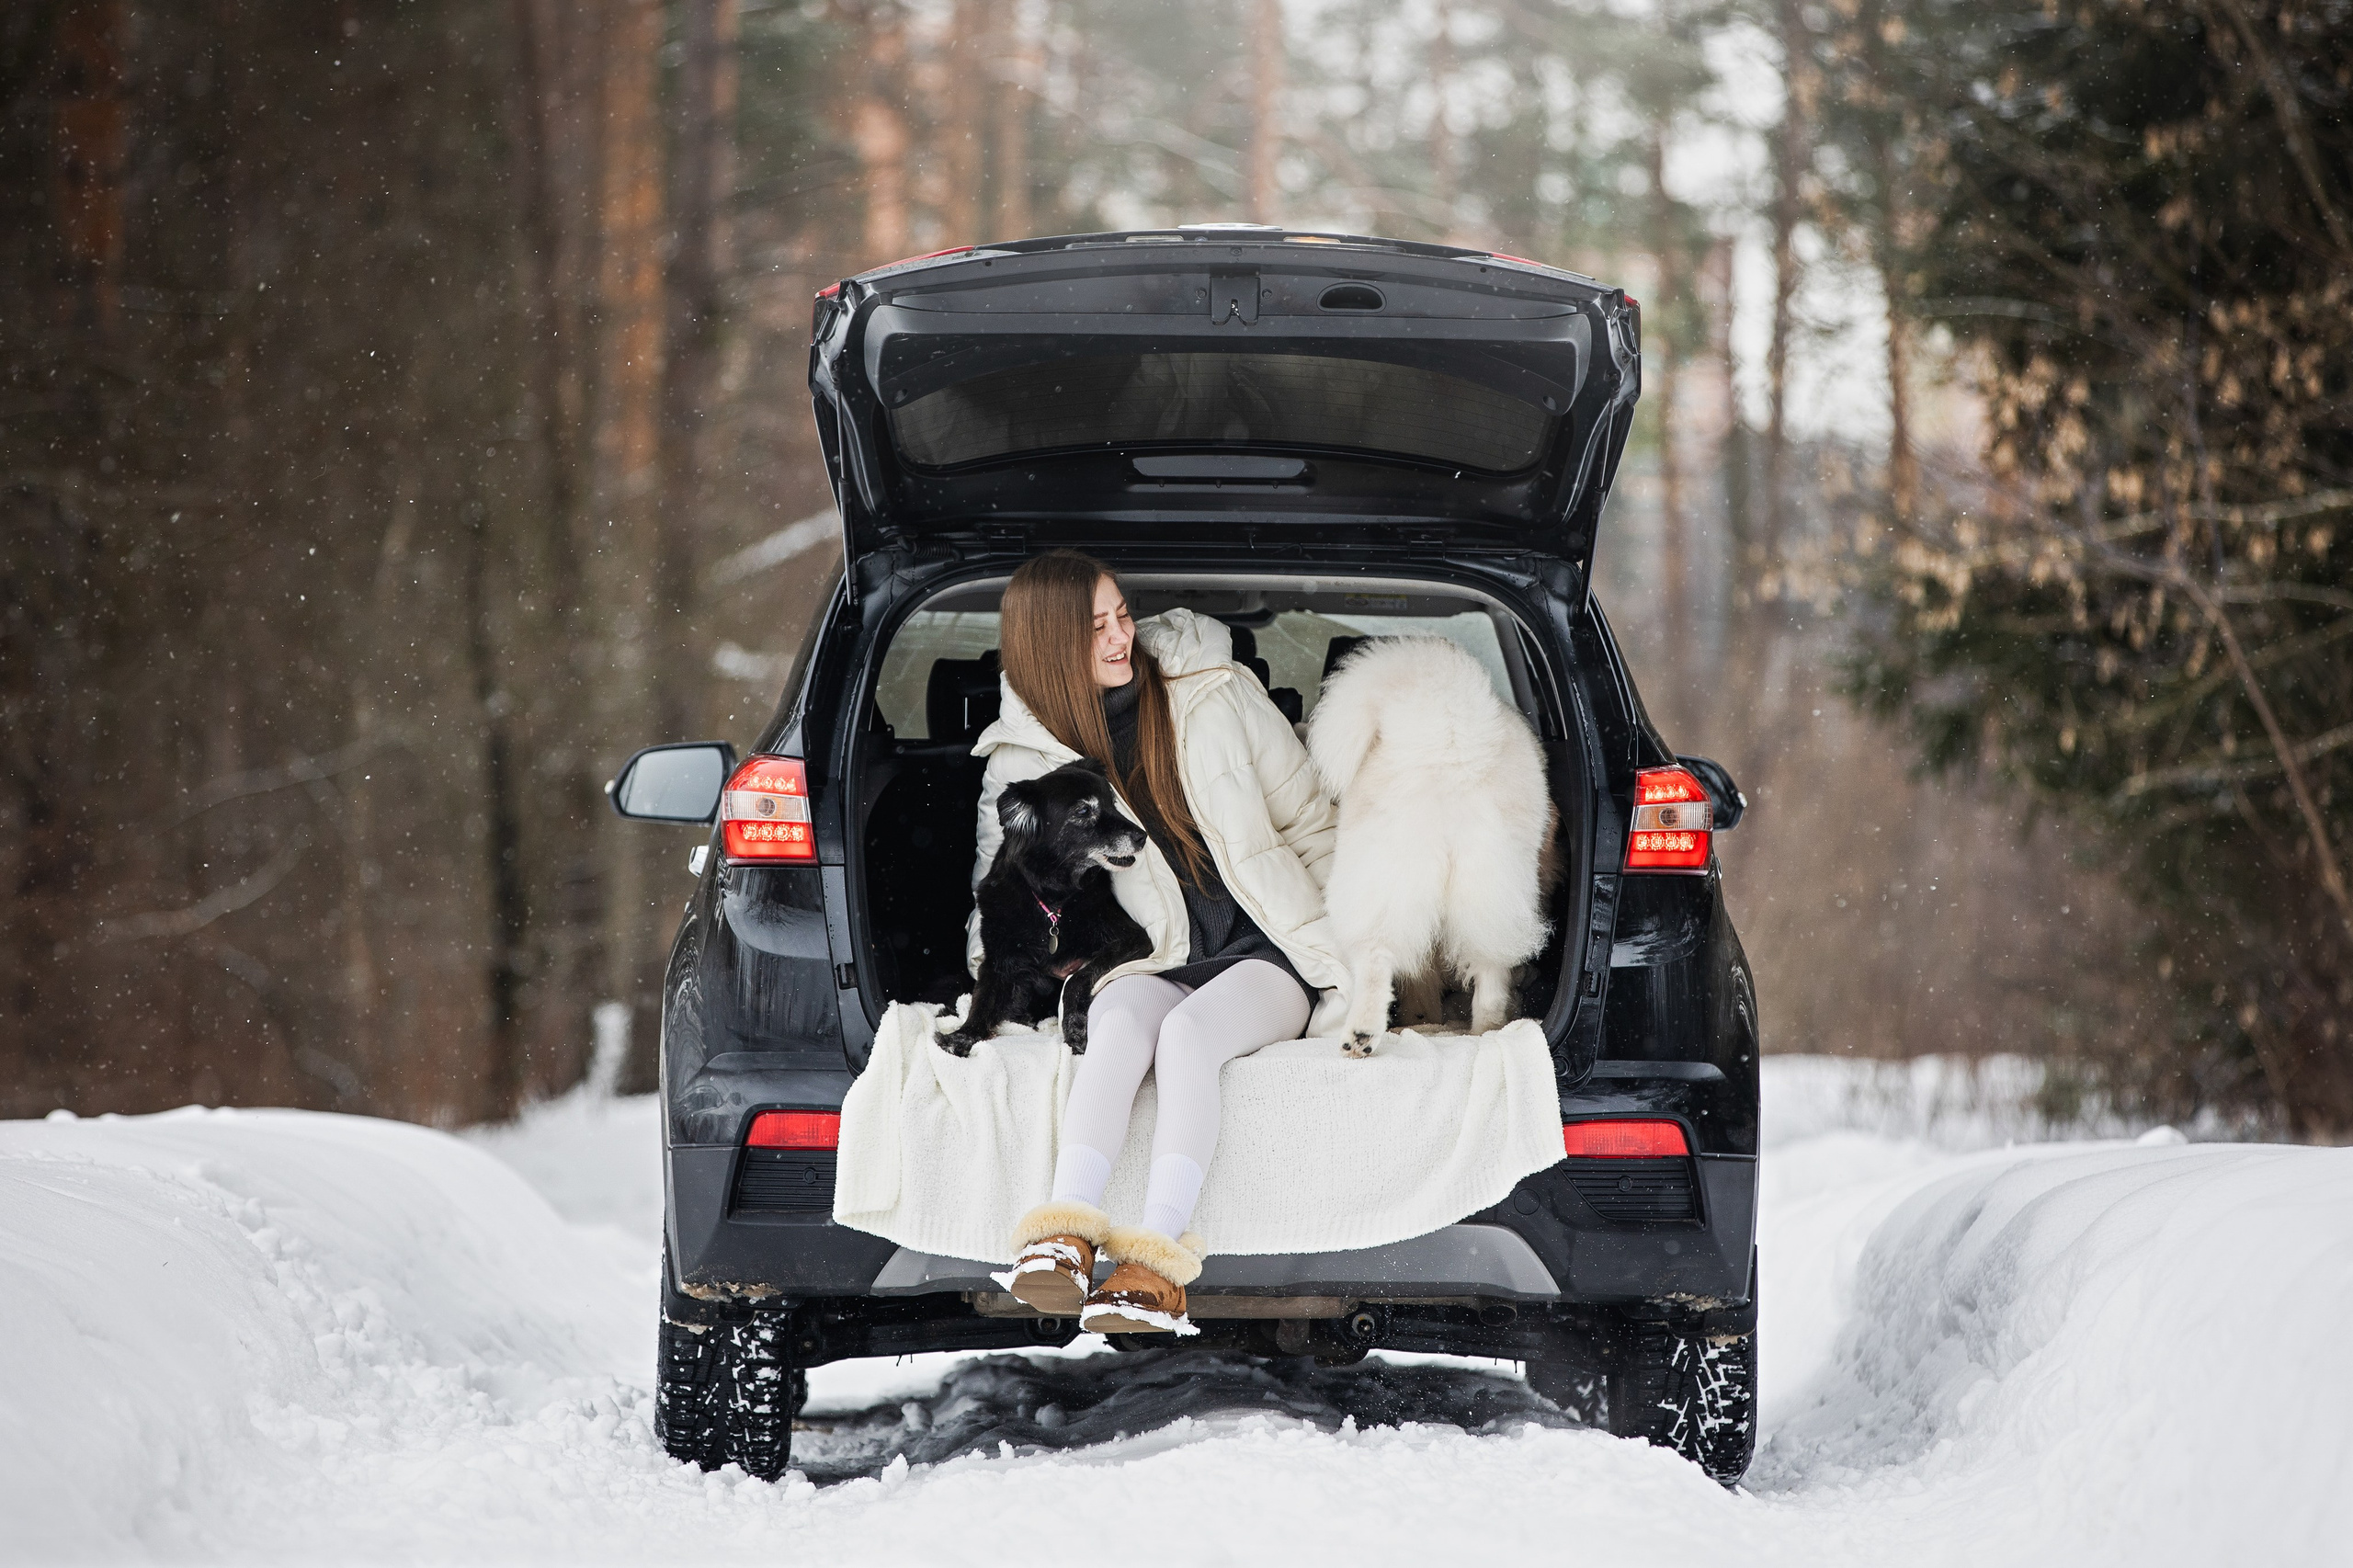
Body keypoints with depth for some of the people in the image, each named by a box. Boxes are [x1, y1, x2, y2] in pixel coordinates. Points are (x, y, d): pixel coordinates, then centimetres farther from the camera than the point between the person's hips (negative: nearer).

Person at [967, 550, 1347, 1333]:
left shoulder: (1218, 696, 4)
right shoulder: (1024, 760, 6)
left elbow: (1310, 824, 10)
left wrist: (1338, 943, 4)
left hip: (1264, 955, -1)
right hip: (1151, 965, 1)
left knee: (1188, 1031, -34)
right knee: (1123, 1022, -35)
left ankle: (1157, 1267, -49)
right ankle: (1064, 1245, -52)